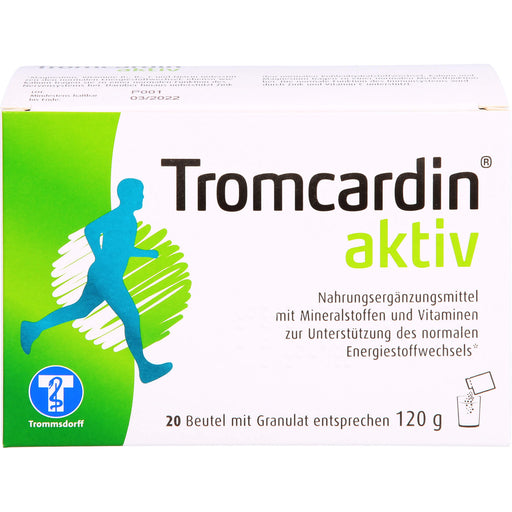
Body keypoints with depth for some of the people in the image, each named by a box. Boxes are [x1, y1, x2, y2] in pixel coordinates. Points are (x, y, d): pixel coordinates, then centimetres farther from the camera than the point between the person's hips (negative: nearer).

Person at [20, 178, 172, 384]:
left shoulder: (129, 218, 16)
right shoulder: (119, 215, -13)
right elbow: (91, 229, -23)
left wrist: (147, 253, 21)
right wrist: (100, 257, -20)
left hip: (100, 275, 10)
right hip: (107, 276, -10)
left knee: (80, 309, 18)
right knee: (131, 318, -5)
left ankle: (34, 328, 23)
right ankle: (145, 368, 3)